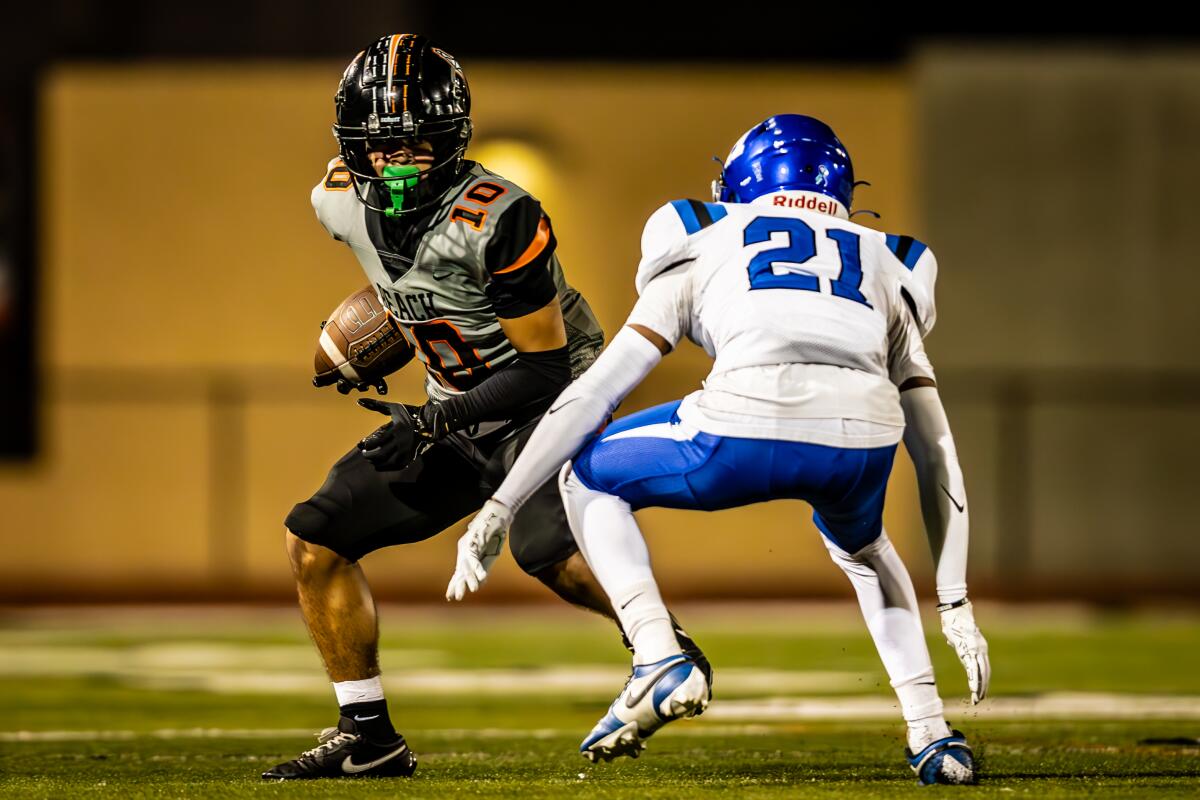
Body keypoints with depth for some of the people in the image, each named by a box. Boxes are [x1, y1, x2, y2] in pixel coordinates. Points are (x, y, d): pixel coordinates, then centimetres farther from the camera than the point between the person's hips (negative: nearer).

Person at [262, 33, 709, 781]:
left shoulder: (497, 219, -29)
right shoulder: (344, 203, -7)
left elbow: (545, 364, -24)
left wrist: (437, 422, -30)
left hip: (552, 400, -7)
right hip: (460, 409, 7)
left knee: (549, 548, -33)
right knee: (315, 540, 0)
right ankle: (368, 737, 8)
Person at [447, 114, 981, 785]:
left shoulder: (706, 249, 30)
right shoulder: (886, 270, 35)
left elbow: (596, 391, 24)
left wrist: (498, 511, 27)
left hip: (746, 428, -3)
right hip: (862, 439, 3)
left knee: (587, 477, 26)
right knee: (861, 546, 39)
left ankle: (660, 660, 7)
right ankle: (932, 735, 24)